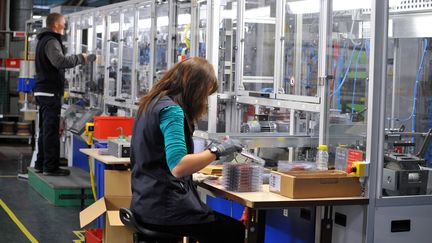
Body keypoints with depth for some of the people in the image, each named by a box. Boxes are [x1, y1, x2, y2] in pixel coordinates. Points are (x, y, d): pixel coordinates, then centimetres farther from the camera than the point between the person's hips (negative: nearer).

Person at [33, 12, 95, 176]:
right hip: (50, 92, -10)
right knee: (51, 130, -7)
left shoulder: (44, 40, 19)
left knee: (45, 130, 16)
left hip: (42, 91, 10)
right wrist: (80, 58, -19)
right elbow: (60, 61, -28)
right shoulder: (51, 41, -14)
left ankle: (40, 164, 21)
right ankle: (51, 167, -4)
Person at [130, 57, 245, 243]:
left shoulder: (151, 103, 13)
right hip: (165, 208, -10)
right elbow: (178, 167, -28)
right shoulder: (171, 110, -17)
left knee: (224, 220, 20)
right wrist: (217, 151, -21)